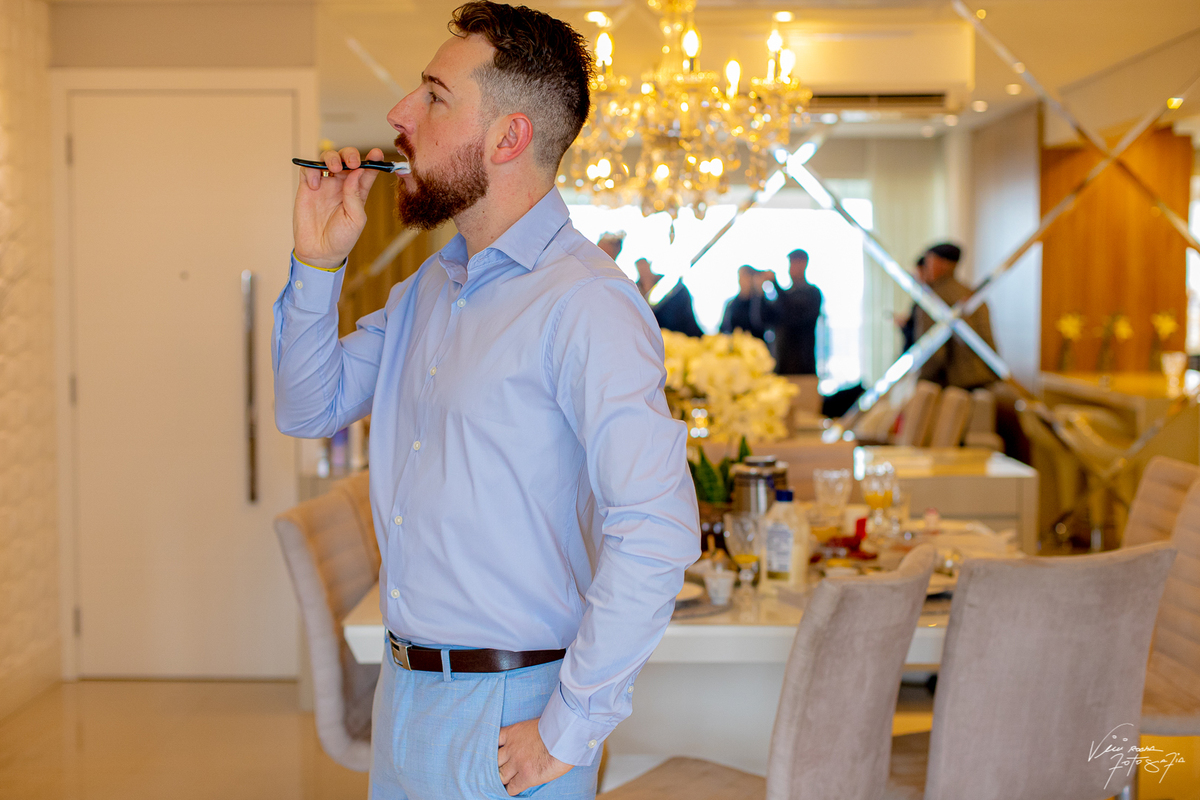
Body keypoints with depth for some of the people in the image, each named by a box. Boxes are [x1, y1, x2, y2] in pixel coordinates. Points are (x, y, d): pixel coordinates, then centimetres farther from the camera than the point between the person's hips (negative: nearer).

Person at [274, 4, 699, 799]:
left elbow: (657, 530, -26)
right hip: (402, 695, 8)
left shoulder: (582, 302, -19)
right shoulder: (429, 286, 9)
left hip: (505, 718, -8)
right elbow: (309, 408, 17)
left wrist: (570, 731, -21)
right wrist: (318, 264, 2)